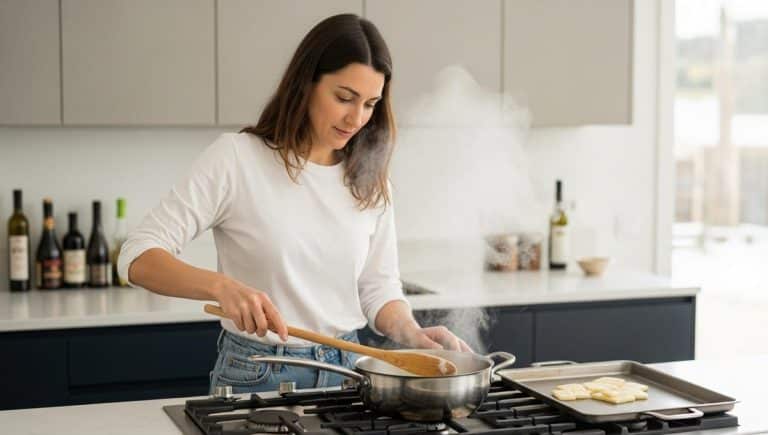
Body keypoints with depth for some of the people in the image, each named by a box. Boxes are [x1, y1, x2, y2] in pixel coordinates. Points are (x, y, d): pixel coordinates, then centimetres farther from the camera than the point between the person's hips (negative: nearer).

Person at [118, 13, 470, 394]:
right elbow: (138, 257, -14)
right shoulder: (236, 157, -9)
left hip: (346, 372, 4)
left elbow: (378, 287, 9)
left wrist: (413, 335, -11)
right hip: (255, 377, -3)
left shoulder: (368, 178, 4)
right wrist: (221, 286, -31)